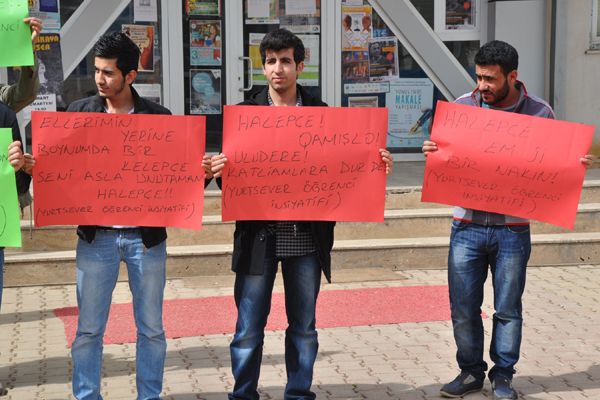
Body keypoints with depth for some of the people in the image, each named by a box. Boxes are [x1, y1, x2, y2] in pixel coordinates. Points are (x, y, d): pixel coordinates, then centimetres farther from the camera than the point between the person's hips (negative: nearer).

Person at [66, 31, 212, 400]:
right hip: (96, 235, 1)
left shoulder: (158, 117, 0)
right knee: (89, 328, 6)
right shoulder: (80, 113, 3)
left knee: (151, 328, 8)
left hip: (146, 235, 0)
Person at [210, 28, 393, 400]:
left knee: (304, 327, 12)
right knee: (248, 330, 4)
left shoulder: (322, 114, 6)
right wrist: (219, 170, -22)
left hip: (306, 235, 1)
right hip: (258, 234, -1)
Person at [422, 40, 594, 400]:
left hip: (513, 229, -1)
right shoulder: (463, 106, 1)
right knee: (463, 308, 7)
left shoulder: (539, 113, -4)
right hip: (467, 225, 2)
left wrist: (576, 165, -16)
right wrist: (433, 152, -13)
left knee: (508, 309, 8)